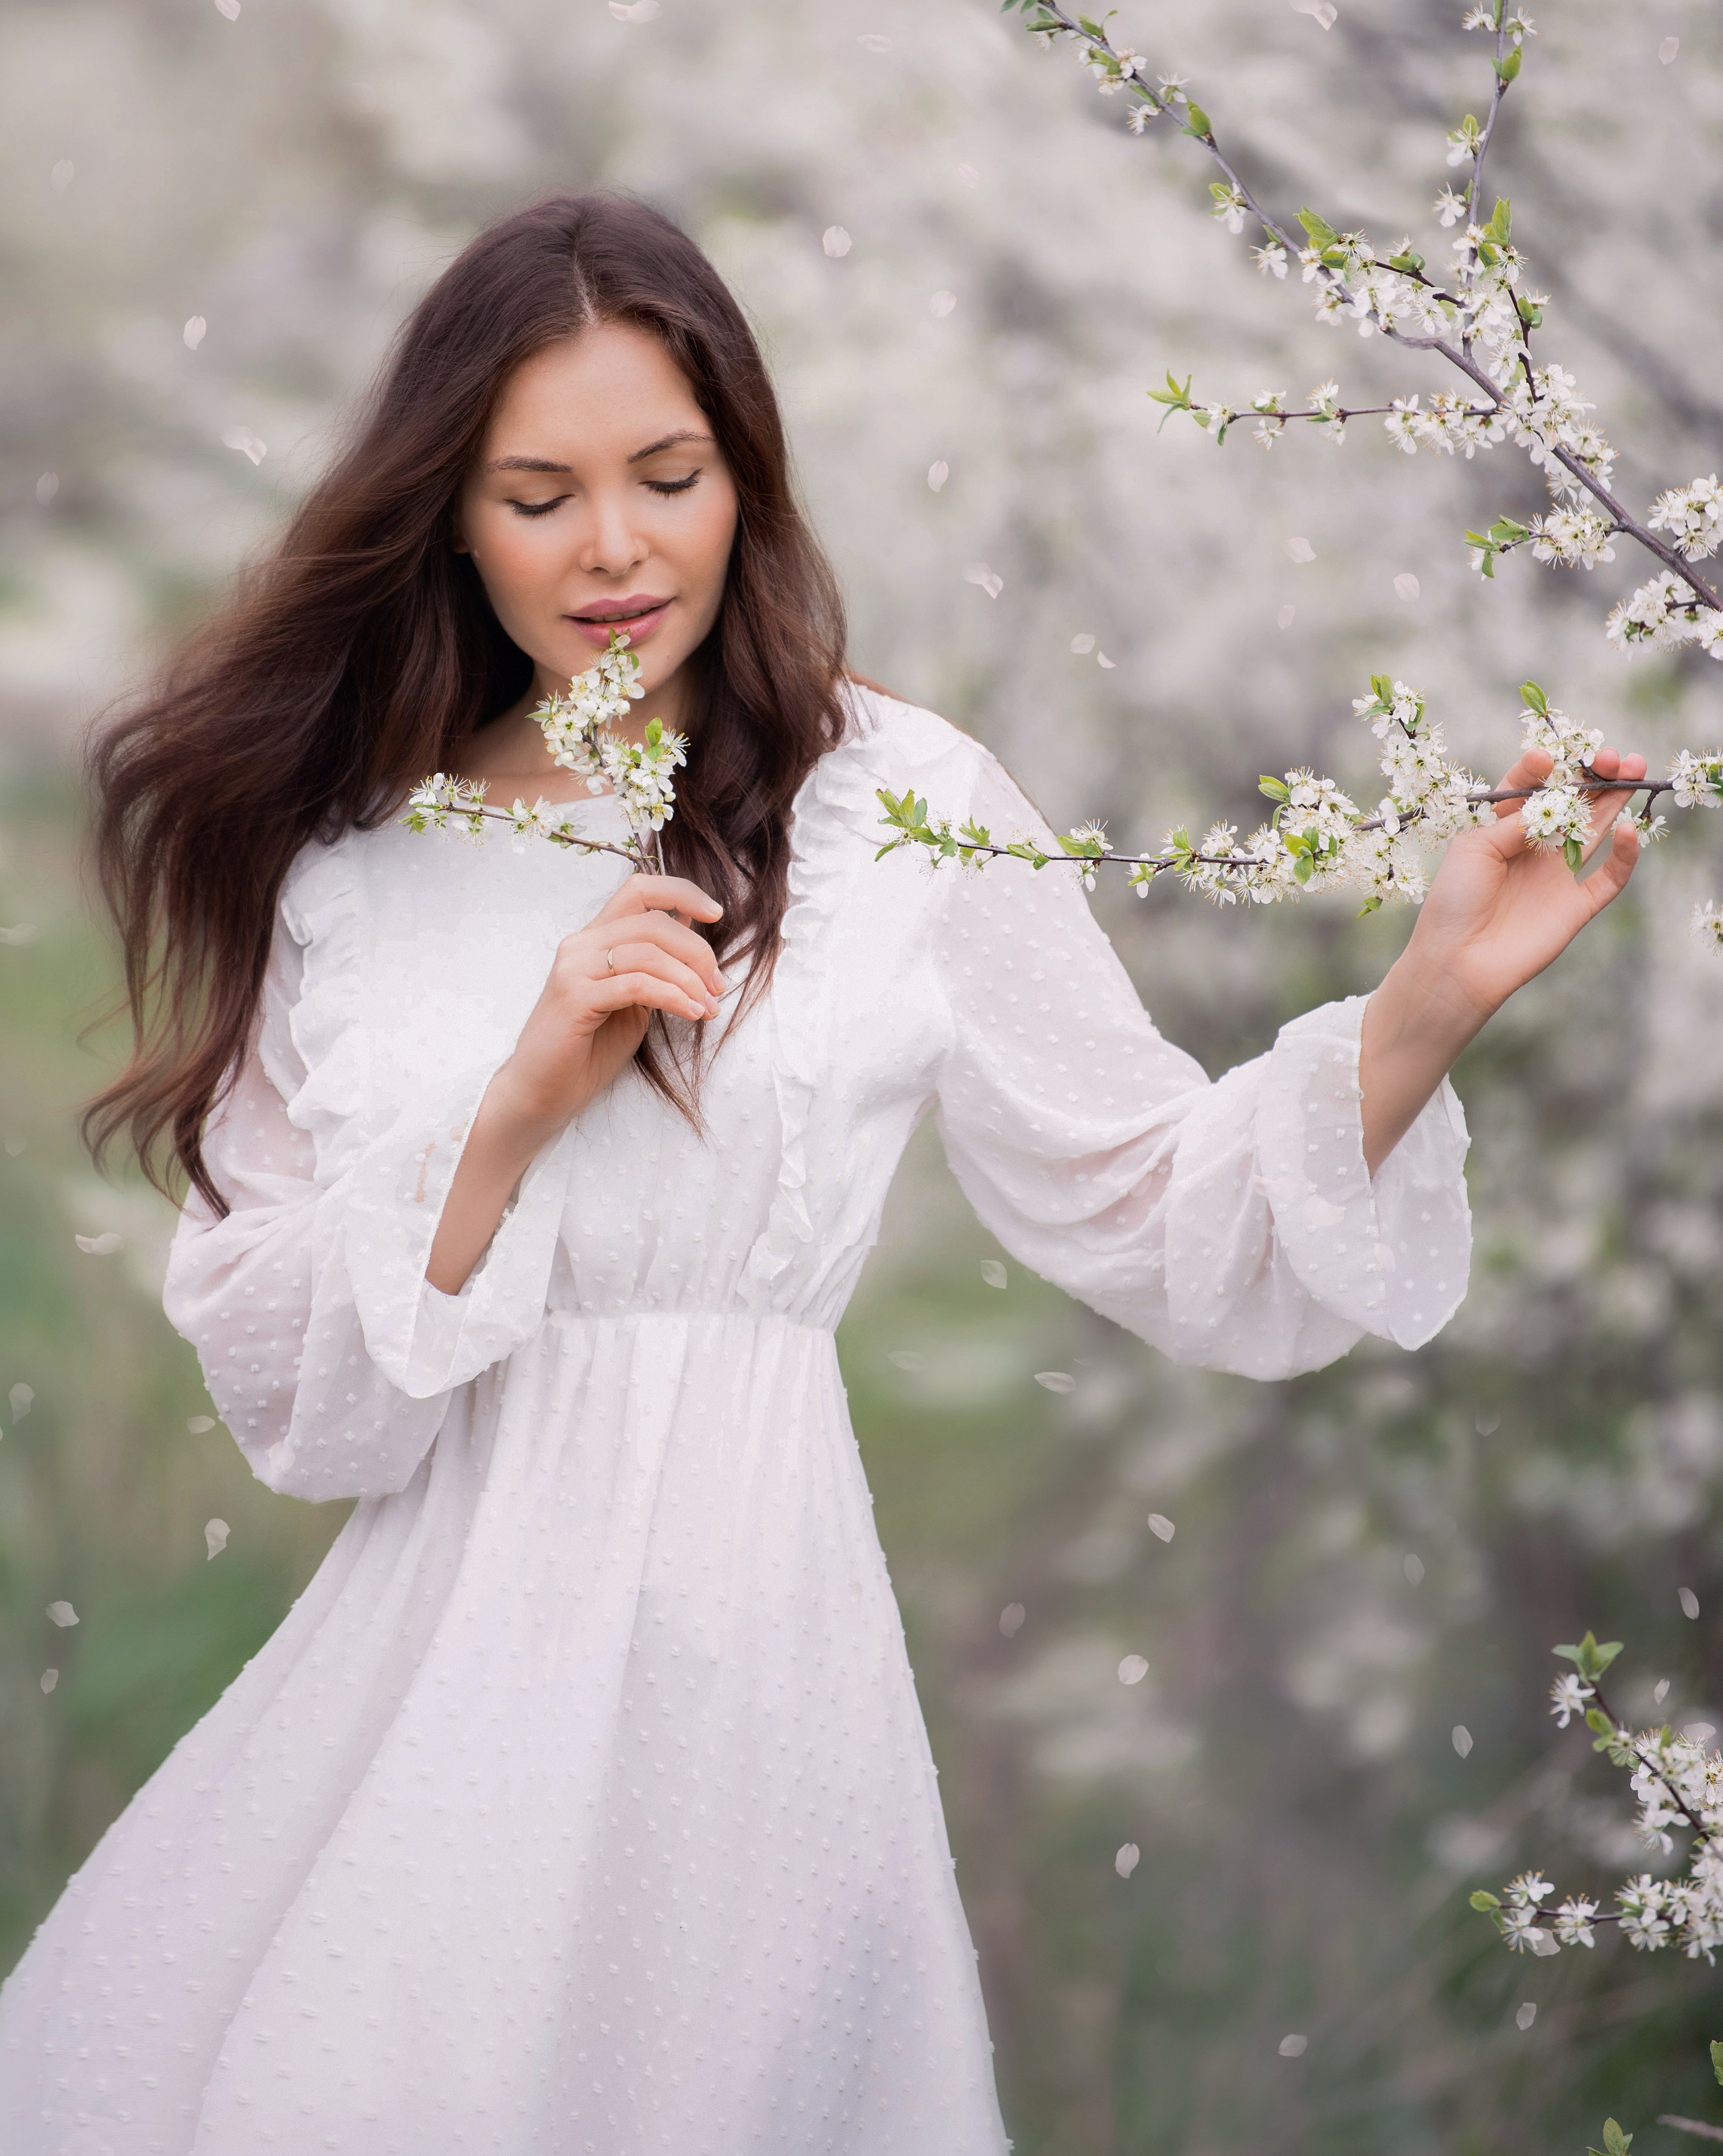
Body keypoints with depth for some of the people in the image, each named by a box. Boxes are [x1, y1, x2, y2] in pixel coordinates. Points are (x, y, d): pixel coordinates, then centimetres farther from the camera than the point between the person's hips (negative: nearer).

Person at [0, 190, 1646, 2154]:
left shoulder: (896, 803, -1)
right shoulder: (342, 858, 5)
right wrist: (518, 1112, -14)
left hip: (729, 1657, -2)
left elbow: (1164, 1221, 1)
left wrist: (1432, 1002, -14)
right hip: (432, 1648, 3)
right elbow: (282, 1397, 0)